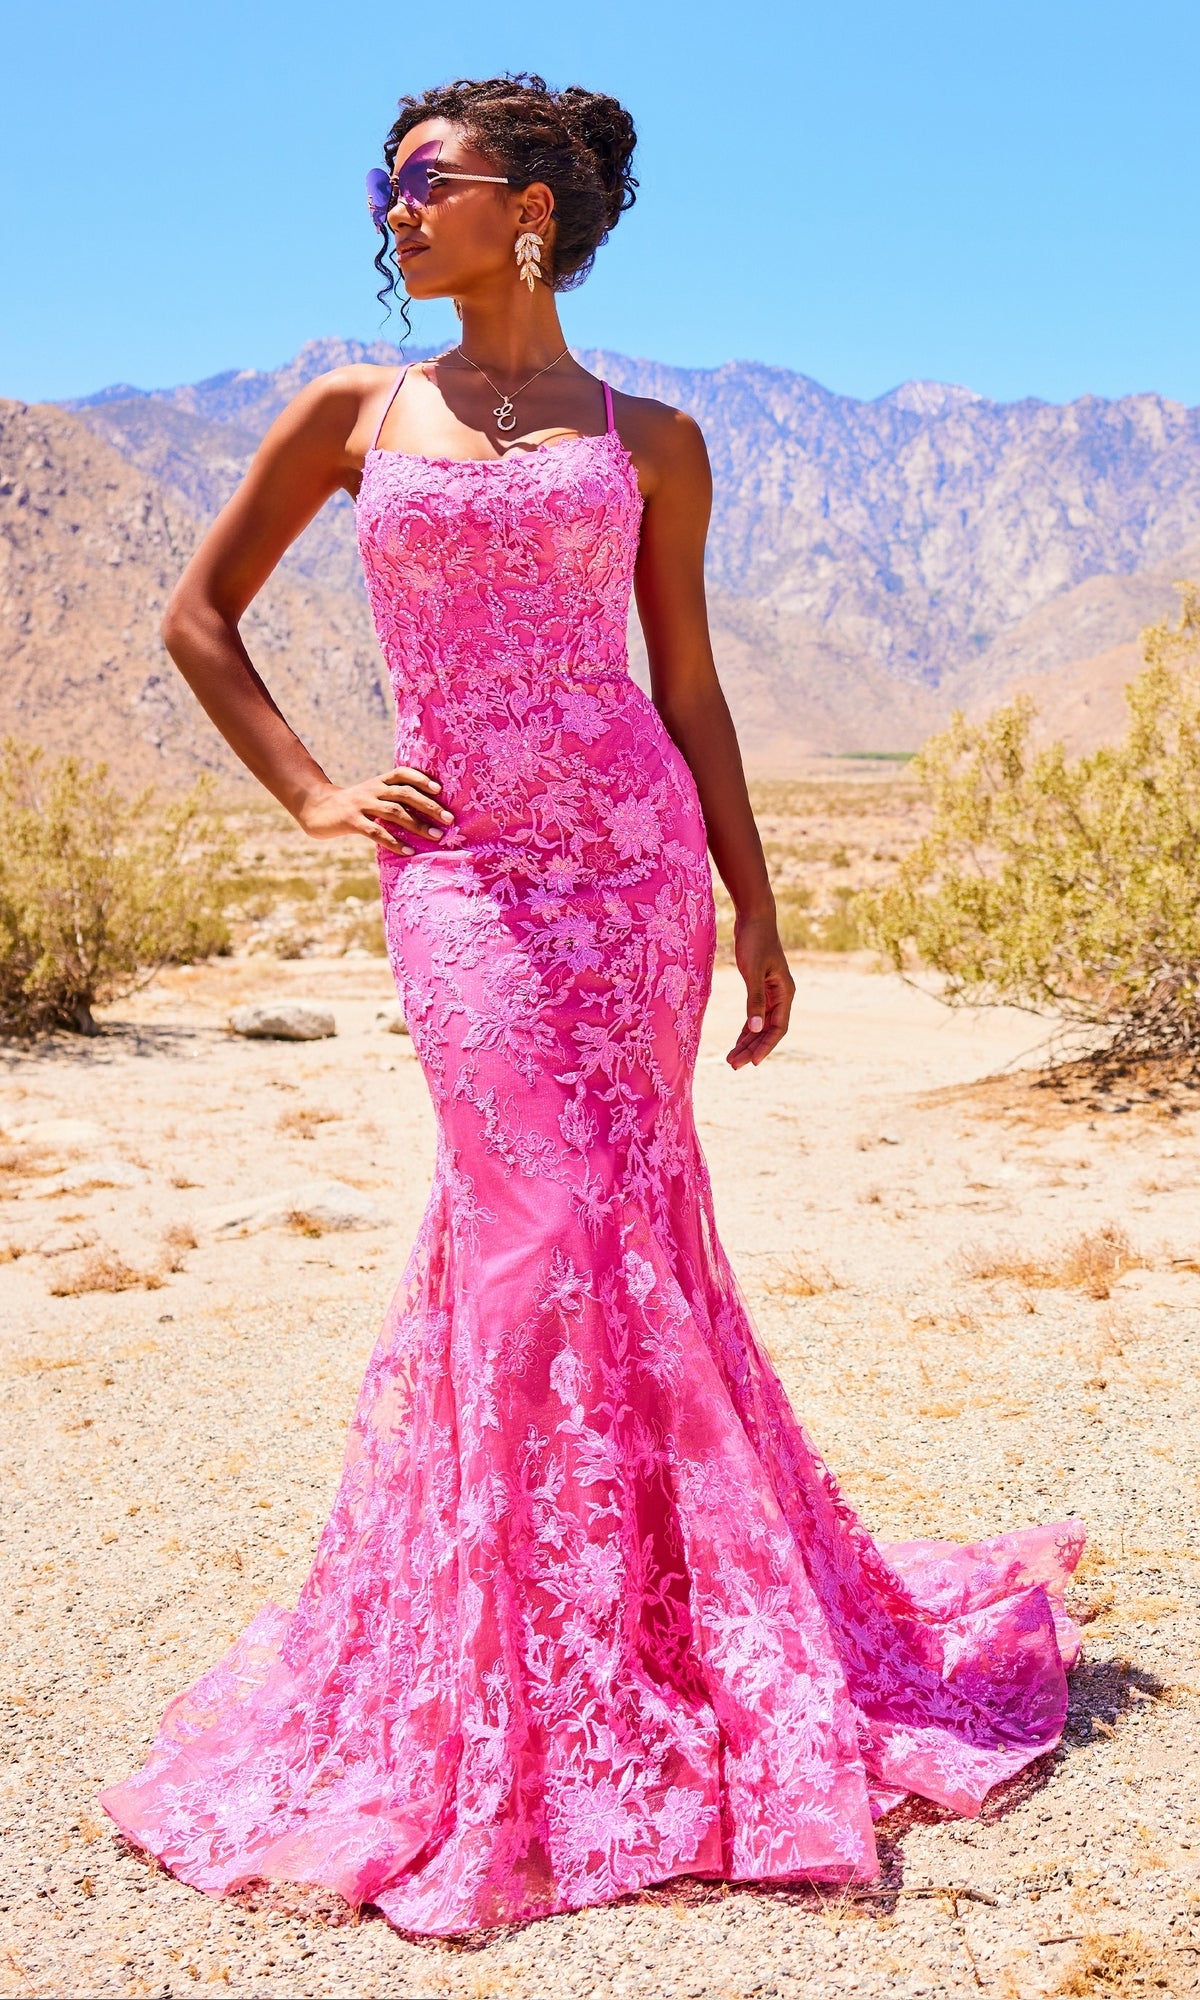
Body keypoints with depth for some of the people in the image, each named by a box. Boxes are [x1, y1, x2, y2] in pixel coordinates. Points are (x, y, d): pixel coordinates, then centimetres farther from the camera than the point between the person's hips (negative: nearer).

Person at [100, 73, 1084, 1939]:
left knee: (615, 1216, 2)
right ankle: (551, 1690, 10)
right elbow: (199, 614, 16)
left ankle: (667, 1623, 20)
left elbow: (691, 690, 10)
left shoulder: (650, 439, 9)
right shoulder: (354, 414, 9)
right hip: (461, 865, -1)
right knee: (549, 1226, -6)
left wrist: (759, 915, 7)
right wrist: (312, 793, 5)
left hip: (633, 844, 1)